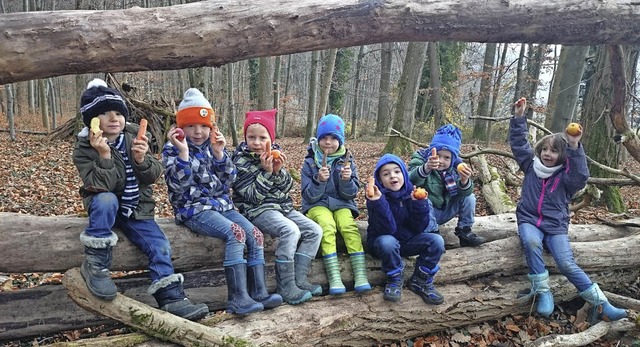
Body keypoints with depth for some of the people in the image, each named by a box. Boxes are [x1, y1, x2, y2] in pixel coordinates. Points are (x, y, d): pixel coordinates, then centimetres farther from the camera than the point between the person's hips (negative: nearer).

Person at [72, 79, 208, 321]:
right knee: (106, 200, -36)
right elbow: (100, 187, -24)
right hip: (106, 206, -3)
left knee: (160, 246, -12)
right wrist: (104, 156, -34)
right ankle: (95, 264, -22)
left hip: (137, 209, 3)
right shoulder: (84, 148, -11)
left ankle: (172, 299, -4)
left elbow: (153, 176, -5)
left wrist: (141, 160, -25)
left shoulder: (135, 138, -2)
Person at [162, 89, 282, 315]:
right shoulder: (172, 149, -1)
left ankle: (258, 293, -9)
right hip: (194, 209, -6)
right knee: (236, 233, -29)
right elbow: (178, 185, -16)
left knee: (255, 234, -13)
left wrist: (219, 153, -11)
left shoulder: (212, 146, 12)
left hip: (222, 204, 6)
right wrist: (183, 152, -25)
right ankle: (238, 298, -28)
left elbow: (228, 180, 3)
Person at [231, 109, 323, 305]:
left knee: (314, 231, -5)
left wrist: (279, 171, -14)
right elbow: (253, 196, -16)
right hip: (258, 209, -7)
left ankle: (299, 279, -2)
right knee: (290, 231, -31)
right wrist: (266, 171, -22)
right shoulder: (241, 161, -9)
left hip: (283, 206, 7)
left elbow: (287, 188, 5)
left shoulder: (275, 155, 8)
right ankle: (286, 287, -20)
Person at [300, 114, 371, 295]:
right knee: (327, 225, -32)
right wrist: (319, 180, -24)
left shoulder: (347, 161, 4)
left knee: (349, 226, -29)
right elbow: (309, 196, -6)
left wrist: (347, 179, -21)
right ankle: (334, 277, -37)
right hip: (317, 205, -1)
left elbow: (351, 194, 0)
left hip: (342, 205, 2)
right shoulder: (310, 162, -1)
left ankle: (360, 274, -33)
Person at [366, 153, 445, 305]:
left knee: (436, 240, -19)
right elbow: (387, 229, -27)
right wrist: (378, 202, -40)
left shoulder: (412, 192, -8)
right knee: (388, 242, -36)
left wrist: (419, 203, -28)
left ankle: (421, 281, 1)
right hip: (384, 240, -3)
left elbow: (420, 227, -12)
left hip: (409, 241, 4)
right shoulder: (376, 196, -17)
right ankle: (395, 281, -7)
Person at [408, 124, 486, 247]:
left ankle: (464, 231, 0)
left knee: (469, 197, -10)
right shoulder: (420, 159, -16)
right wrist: (425, 168, -59)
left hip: (444, 213, 4)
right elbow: (412, 180, -38)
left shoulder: (455, 167, -4)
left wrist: (464, 181, -42)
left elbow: (465, 192, -18)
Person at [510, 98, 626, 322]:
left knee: (567, 264, -19)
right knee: (531, 242, -34)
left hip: (555, 226, -1)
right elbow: (518, 143, 8)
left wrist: (574, 147, -30)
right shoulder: (531, 166, 9)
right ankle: (543, 292, -25)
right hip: (529, 221, 1)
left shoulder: (565, 176, 2)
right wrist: (519, 117, -2)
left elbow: (581, 176, -21)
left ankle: (600, 304, -9)